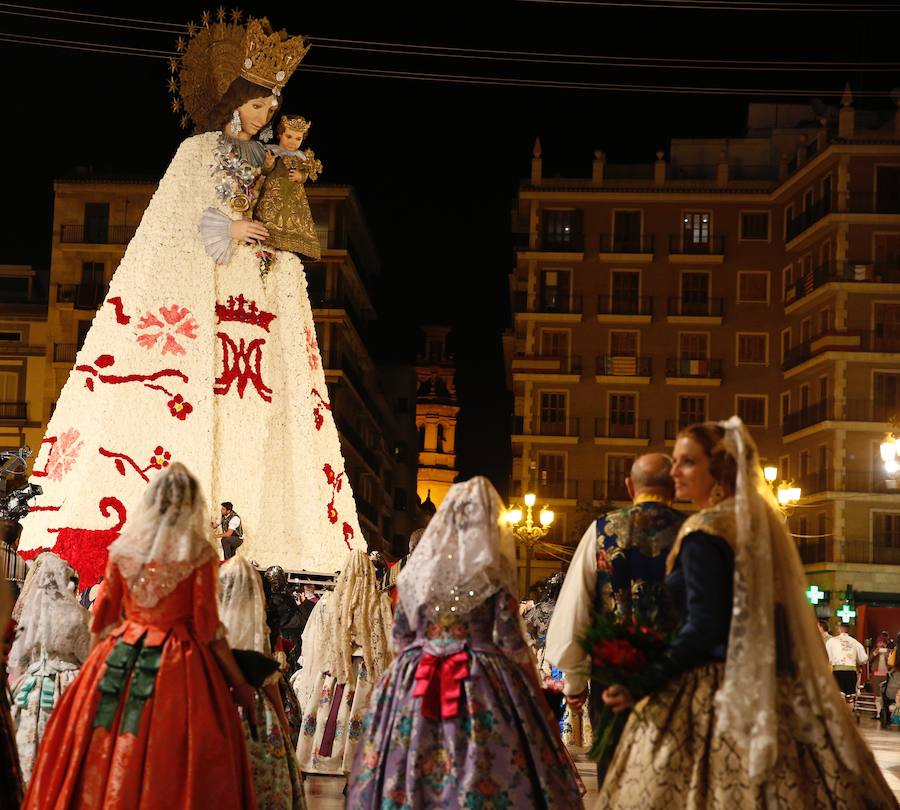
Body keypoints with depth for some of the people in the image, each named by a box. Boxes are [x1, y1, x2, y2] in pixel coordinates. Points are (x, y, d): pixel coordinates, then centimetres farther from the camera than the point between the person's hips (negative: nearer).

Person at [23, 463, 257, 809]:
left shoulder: (123, 548, 3)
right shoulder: (199, 552, -5)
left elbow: (103, 617, 8)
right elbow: (207, 628, -6)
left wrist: (95, 666, 20)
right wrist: (240, 685, 0)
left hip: (120, 661, 3)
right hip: (179, 668, -3)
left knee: (102, 761, 8)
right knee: (171, 768, 1)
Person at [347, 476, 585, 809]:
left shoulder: (417, 567, 5)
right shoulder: (495, 569, -5)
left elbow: (399, 638, 8)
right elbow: (511, 642, -6)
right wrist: (534, 689, 8)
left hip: (414, 685, 4)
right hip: (483, 686, -3)